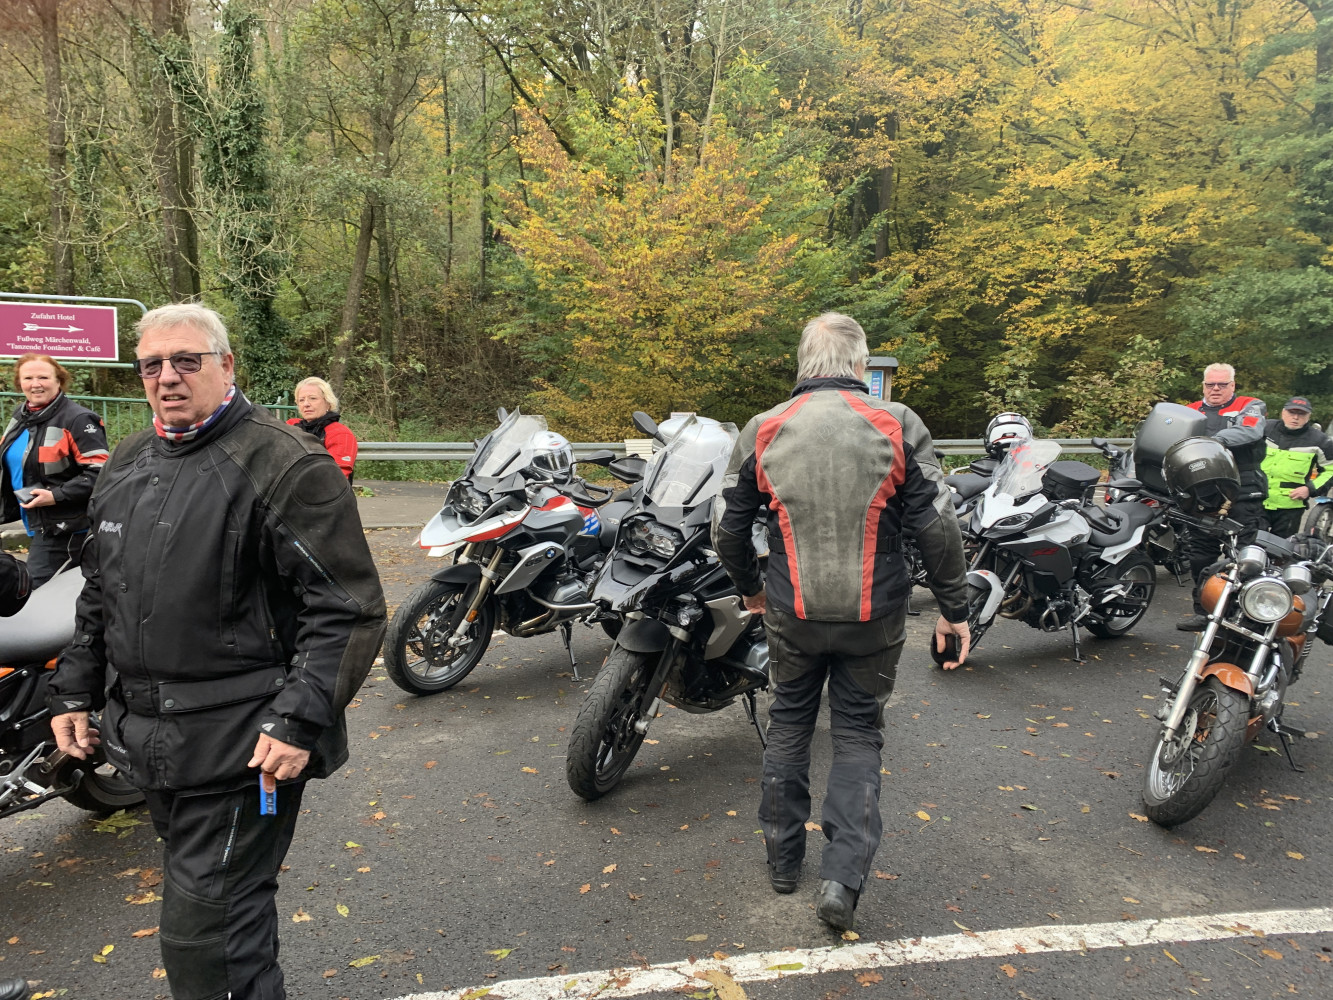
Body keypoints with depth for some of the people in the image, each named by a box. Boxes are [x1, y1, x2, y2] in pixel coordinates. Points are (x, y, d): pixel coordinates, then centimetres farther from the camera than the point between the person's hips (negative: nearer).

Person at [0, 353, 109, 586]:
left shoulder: (77, 419, -17)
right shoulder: (20, 416, 10)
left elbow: (99, 472, -23)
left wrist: (56, 496, -25)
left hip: (65, 529, -9)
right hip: (38, 525, 9)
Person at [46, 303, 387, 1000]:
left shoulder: (286, 465, -13)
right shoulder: (127, 464, 12)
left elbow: (349, 609, -17)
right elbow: (98, 593, 23)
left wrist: (300, 721, -22)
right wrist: (74, 691, 19)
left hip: (239, 751, -7)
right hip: (146, 737, 8)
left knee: (206, 944, -2)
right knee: (230, 911, 23)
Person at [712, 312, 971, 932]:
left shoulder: (764, 431, -2)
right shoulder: (896, 426, -7)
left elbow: (728, 527, 4)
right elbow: (938, 528, -7)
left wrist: (750, 587, 21)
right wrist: (954, 610, 3)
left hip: (792, 614, 1)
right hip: (874, 619, -1)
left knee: (789, 722, 20)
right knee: (858, 734, 14)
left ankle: (783, 858, 33)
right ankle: (843, 877, 7)